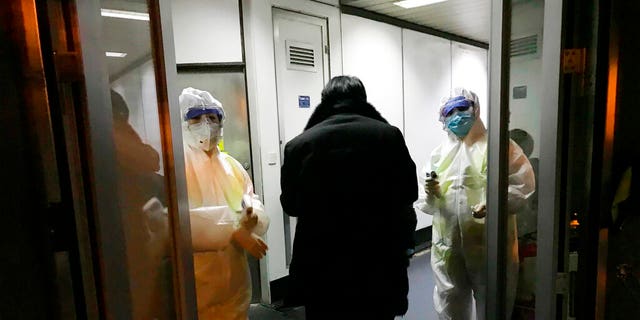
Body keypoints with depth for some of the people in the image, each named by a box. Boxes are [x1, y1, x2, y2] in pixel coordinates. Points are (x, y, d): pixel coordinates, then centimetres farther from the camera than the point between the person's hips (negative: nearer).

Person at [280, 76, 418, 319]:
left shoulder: (299, 144, -7)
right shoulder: (388, 135, -7)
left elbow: (290, 205, 4)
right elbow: (408, 194, 3)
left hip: (321, 268, 0)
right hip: (379, 265, 1)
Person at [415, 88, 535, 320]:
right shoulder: (439, 152, 10)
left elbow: (523, 183, -8)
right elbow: (424, 200, 10)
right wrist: (430, 193, -13)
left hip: (489, 242, -3)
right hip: (448, 242, 3)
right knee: (449, 300, 17)